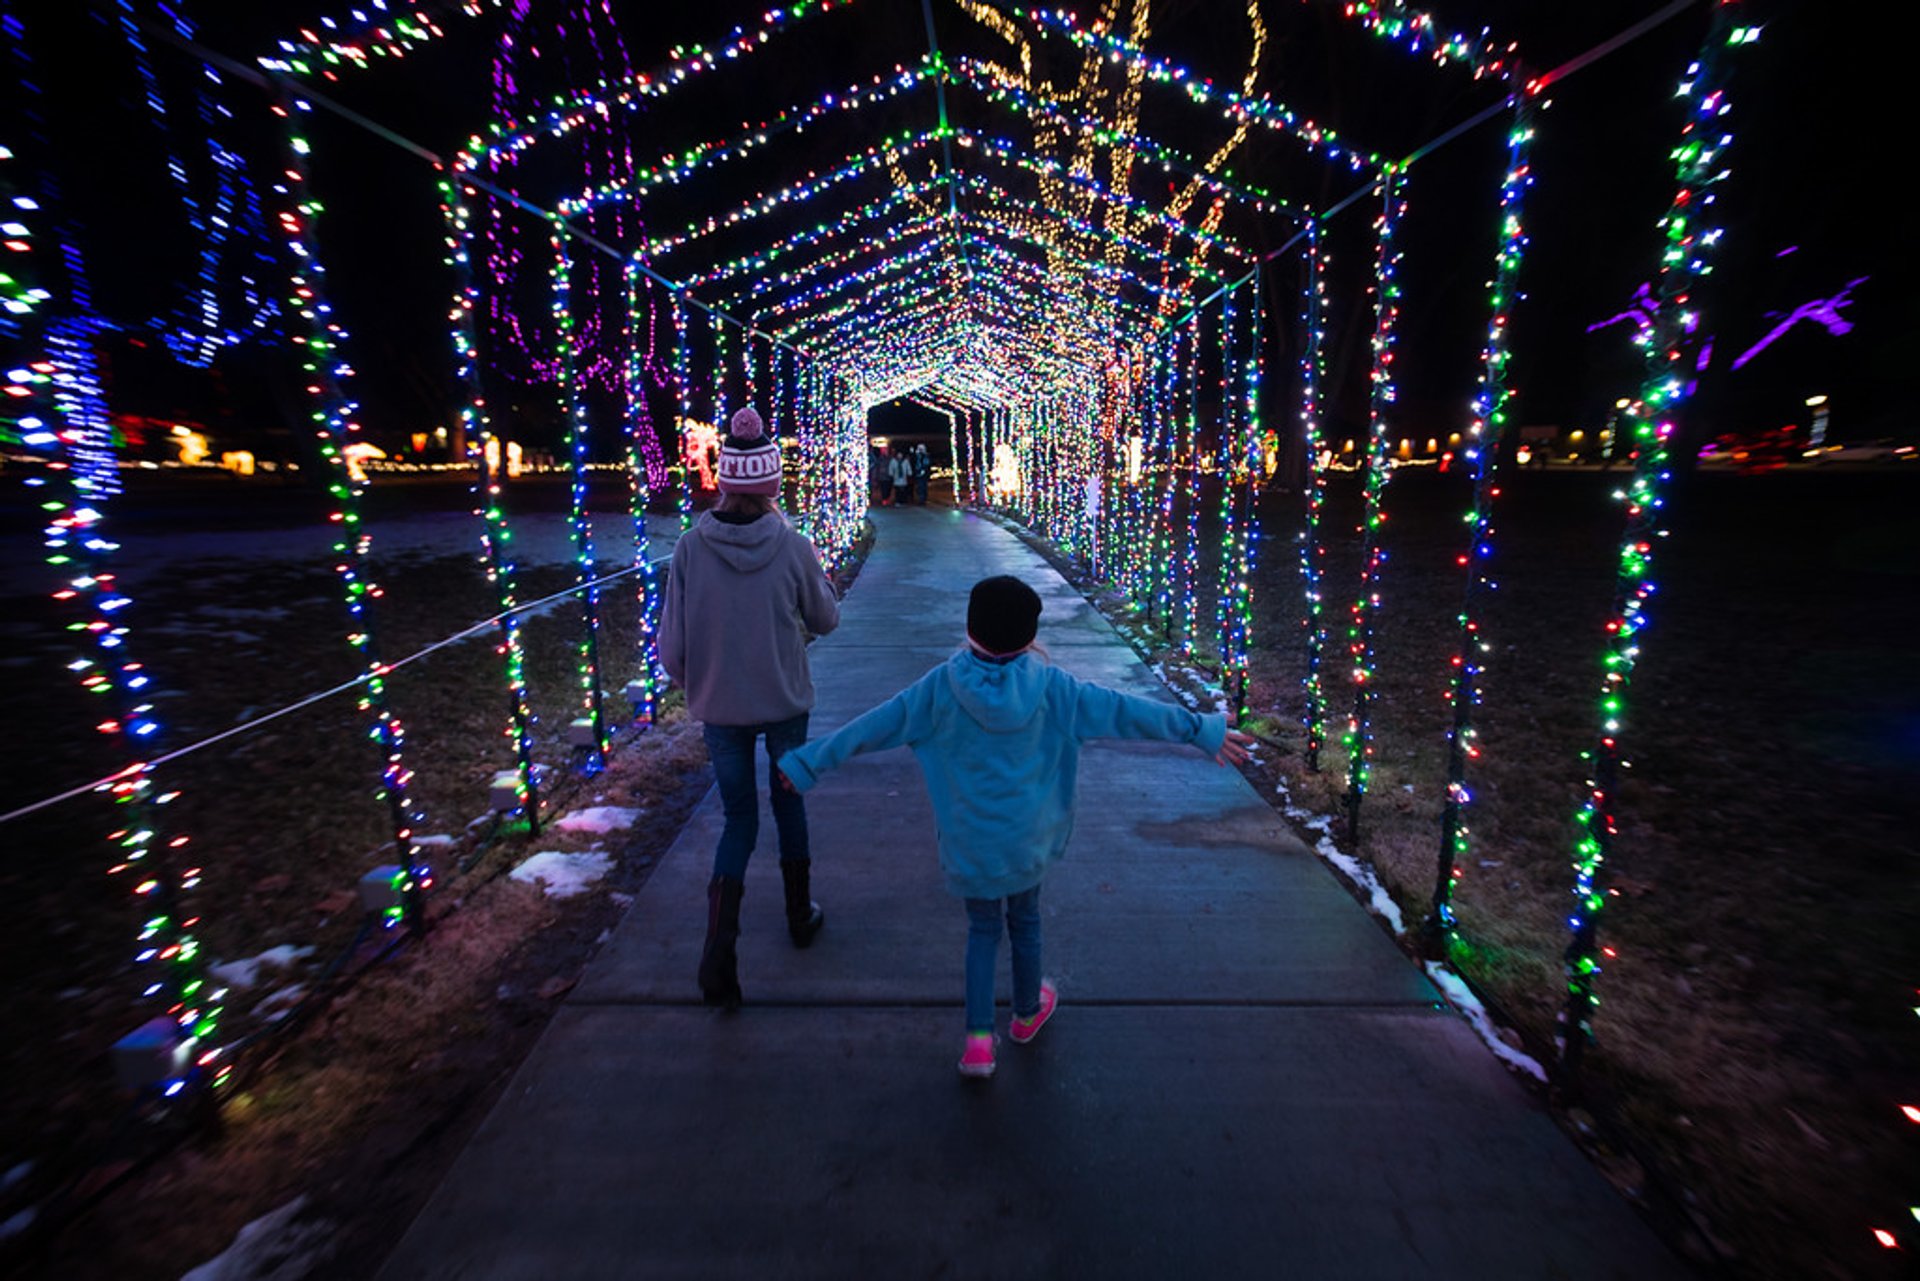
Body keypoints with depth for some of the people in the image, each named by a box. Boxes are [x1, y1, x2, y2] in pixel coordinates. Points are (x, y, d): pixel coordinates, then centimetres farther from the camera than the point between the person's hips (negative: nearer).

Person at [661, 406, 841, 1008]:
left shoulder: (690, 547, -12)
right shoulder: (792, 547, -15)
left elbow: (671, 646, -8)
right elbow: (826, 618, 0)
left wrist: (695, 687, 13)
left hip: (718, 708, 1)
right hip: (784, 704, 0)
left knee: (739, 816, 16)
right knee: (789, 799, 22)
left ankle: (719, 939, 0)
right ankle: (801, 914, 38)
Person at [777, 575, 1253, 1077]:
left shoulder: (942, 685, -15)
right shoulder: (1051, 687, -15)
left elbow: (874, 725, -9)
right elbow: (1125, 711, -10)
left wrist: (808, 762, 2)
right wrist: (1203, 731, 0)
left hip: (968, 841, 0)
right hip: (1028, 838, 1)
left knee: (982, 927, 19)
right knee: (1025, 920, 23)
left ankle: (978, 1038, 14)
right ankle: (1028, 1011, 45)